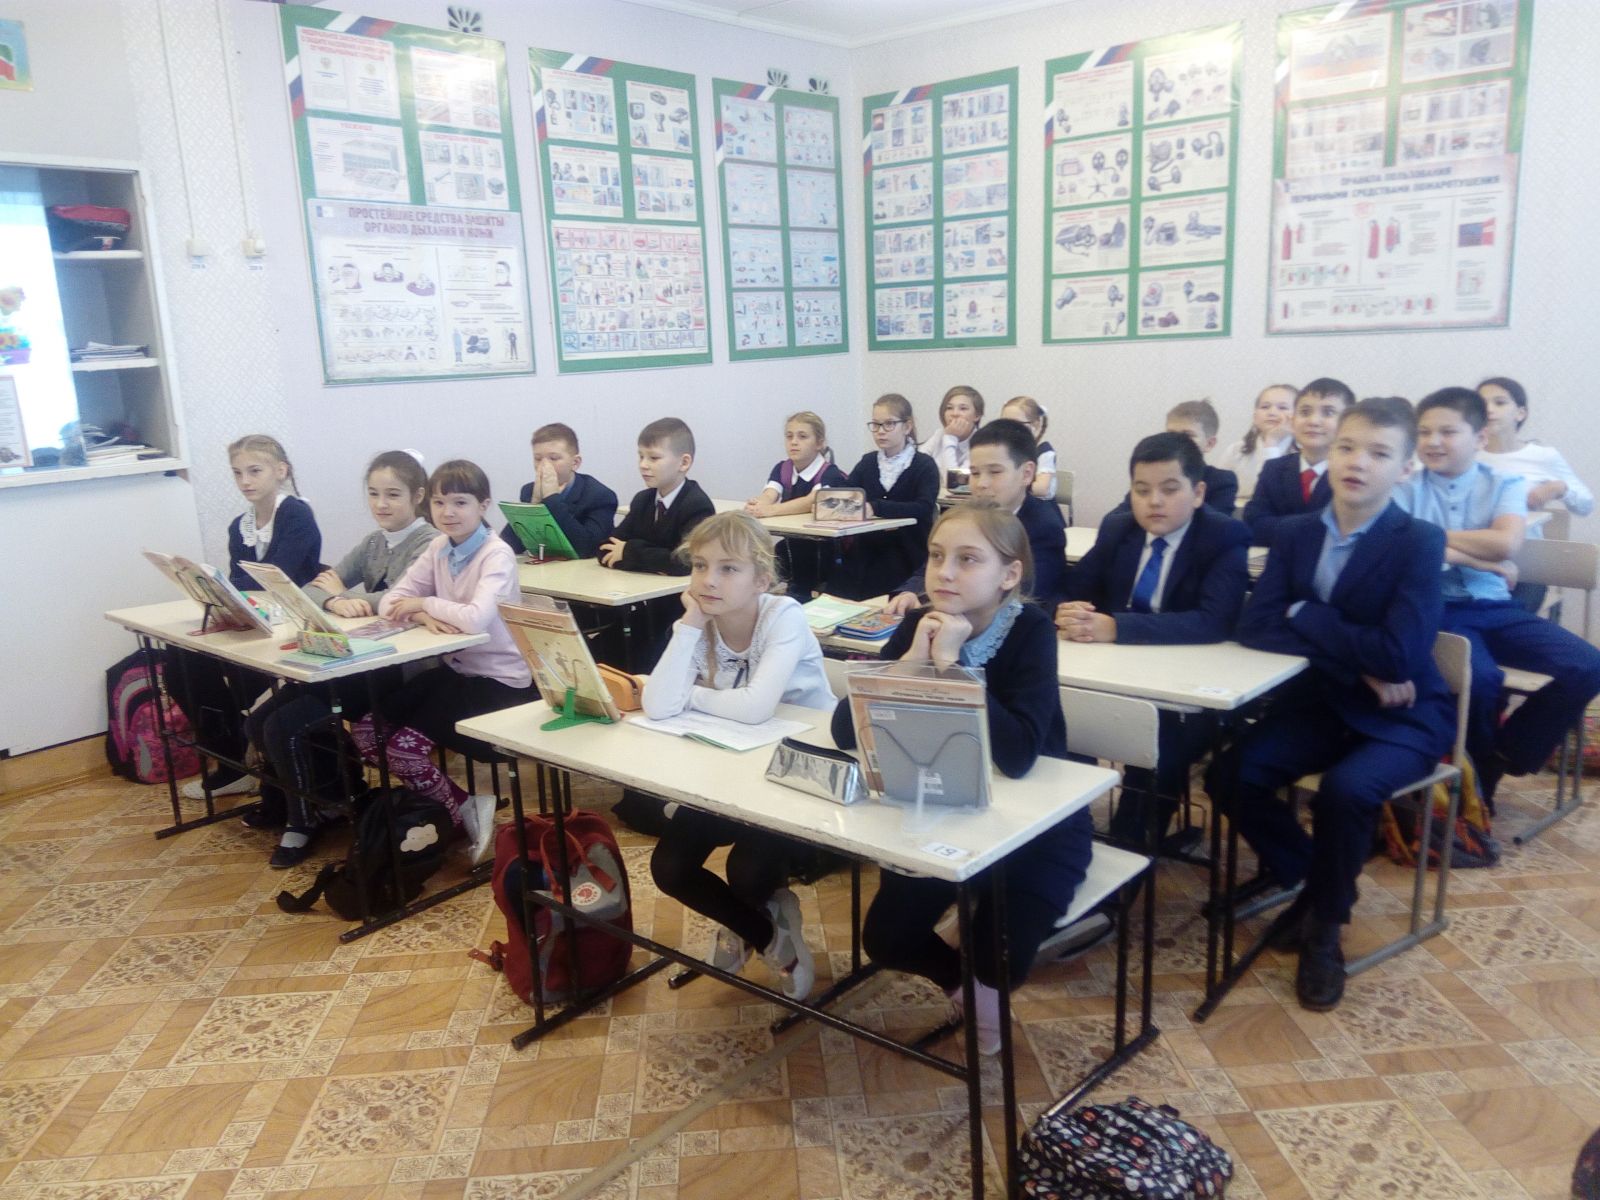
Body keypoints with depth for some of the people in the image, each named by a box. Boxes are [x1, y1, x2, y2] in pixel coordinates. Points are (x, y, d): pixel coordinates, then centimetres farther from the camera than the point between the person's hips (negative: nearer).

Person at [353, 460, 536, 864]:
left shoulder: (497, 555, -17)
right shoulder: (439, 547, 5)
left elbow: (476, 619, -32)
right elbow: (390, 602, 1)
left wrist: (424, 603, -16)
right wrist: (425, 617, -20)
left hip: (500, 681, -8)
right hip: (454, 669, 8)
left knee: (405, 746, -17)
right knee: (367, 731, -2)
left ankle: (465, 812, 7)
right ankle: (444, 805, 11)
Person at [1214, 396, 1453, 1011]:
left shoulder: (1419, 541, -15)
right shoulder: (1294, 532, -1)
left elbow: (1399, 653, -26)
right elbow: (1254, 626, -13)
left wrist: (1305, 616, -16)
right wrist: (1354, 662, -23)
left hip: (1402, 716, -5)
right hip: (1320, 702, 5)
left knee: (1345, 790, -31)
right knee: (1230, 776, -14)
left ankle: (1326, 926, -3)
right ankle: (1312, 880, 13)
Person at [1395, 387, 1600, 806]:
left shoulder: (1504, 485, 8)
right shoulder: (1406, 490, 3)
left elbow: (1506, 543, -11)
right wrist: (1487, 561, -10)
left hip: (1496, 608, 4)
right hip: (1437, 610, -3)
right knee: (1481, 677, -33)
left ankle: (1503, 758, 5)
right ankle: (1476, 764, 2)